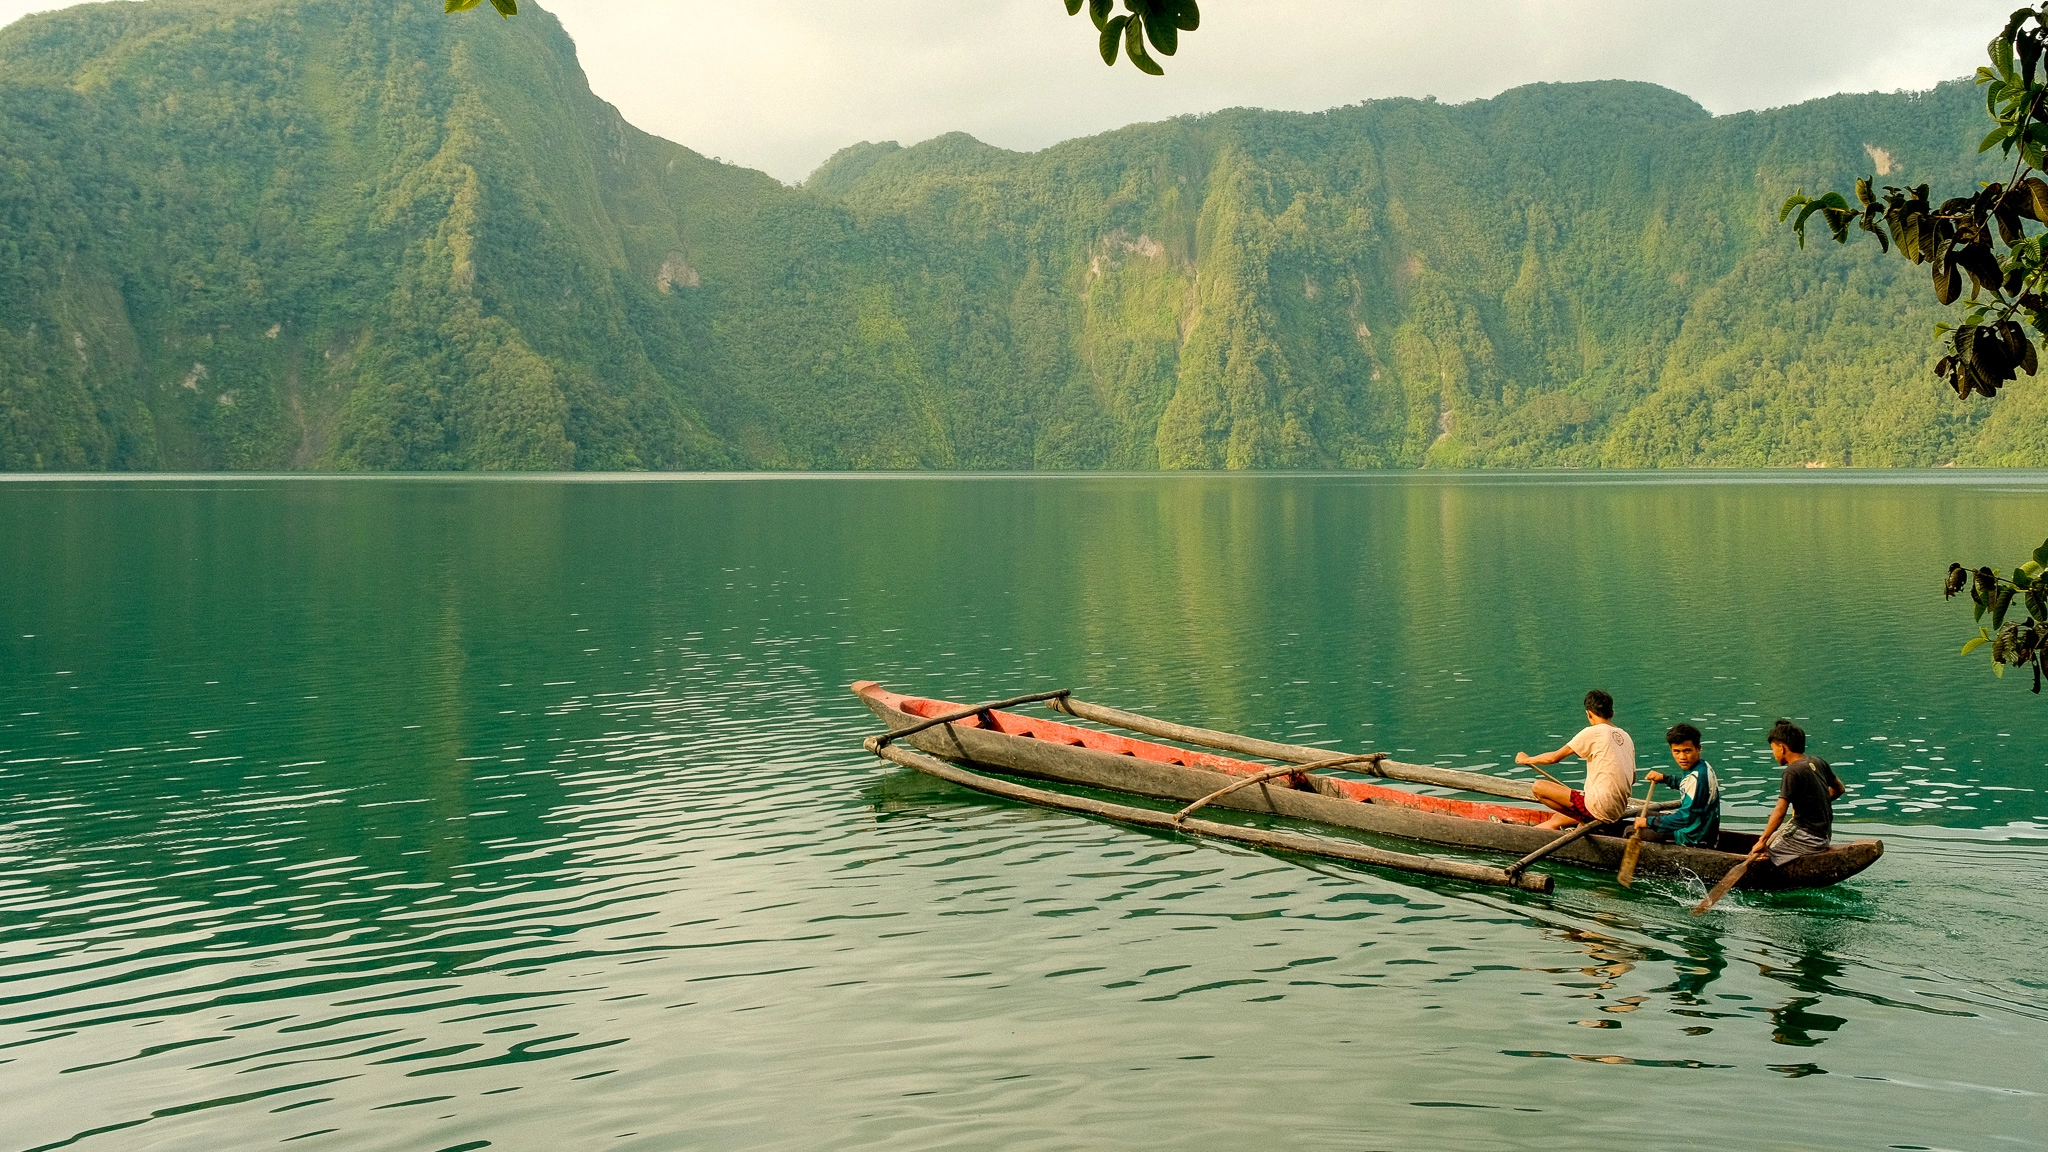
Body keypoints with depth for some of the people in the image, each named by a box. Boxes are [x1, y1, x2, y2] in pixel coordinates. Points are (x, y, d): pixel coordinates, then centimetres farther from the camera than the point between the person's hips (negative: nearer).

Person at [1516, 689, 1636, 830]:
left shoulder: (1592, 732, -7)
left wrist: (1526, 759, 12)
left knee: (1539, 787, -3)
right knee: (1556, 819, 25)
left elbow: (1554, 757, -5)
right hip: (1619, 811, 9)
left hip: (1599, 807, -9)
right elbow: (1632, 779, 19)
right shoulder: (1626, 737, 13)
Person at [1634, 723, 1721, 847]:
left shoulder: (1696, 777, -29)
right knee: (1643, 816, 27)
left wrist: (1649, 822, -23)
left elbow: (1685, 817, -32)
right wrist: (1664, 778, 17)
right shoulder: (1703, 766, 1)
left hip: (1694, 840, -10)